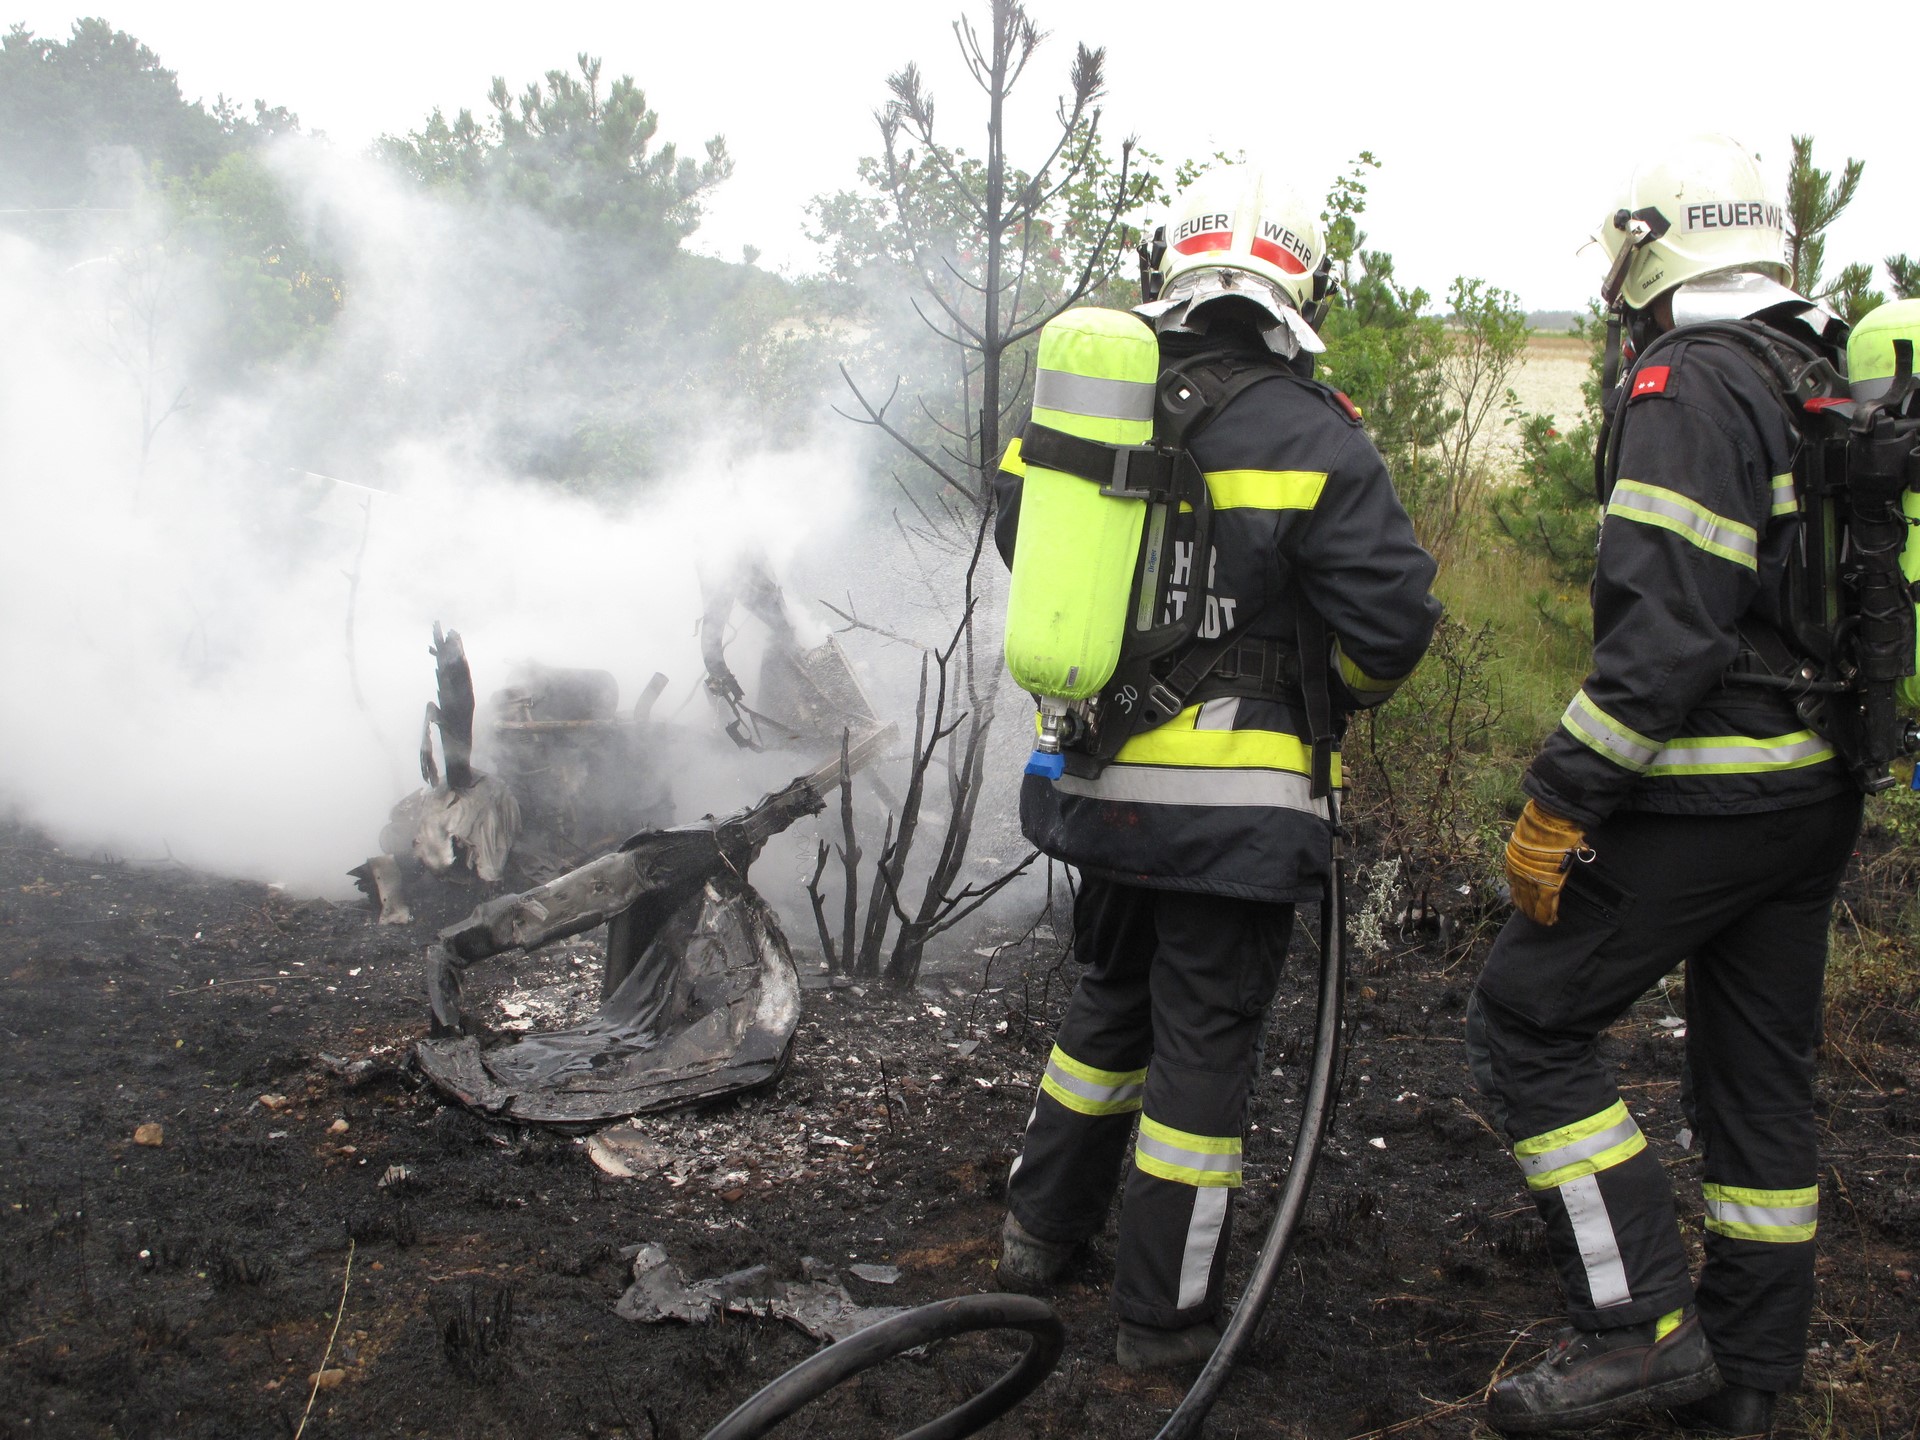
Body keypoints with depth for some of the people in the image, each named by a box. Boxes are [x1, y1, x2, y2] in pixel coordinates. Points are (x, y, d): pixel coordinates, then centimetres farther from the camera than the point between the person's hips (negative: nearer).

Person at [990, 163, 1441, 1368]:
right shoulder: (1311, 434, -14)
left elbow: (1022, 537, 16)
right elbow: (1394, 617, -14)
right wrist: (1331, 694, 6)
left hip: (1099, 777, 5)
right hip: (1234, 803, -5)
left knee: (1111, 997, 25)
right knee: (1204, 1039, 7)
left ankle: (1043, 1230, 39)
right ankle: (1167, 1315, 19)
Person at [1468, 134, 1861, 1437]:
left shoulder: (1687, 387, -15)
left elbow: (1664, 628, -24)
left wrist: (1559, 804, -20)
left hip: (1706, 792, -9)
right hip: (1821, 793, 9)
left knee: (1526, 1023, 0)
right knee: (1761, 1067, 15)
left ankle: (1643, 1325, 0)